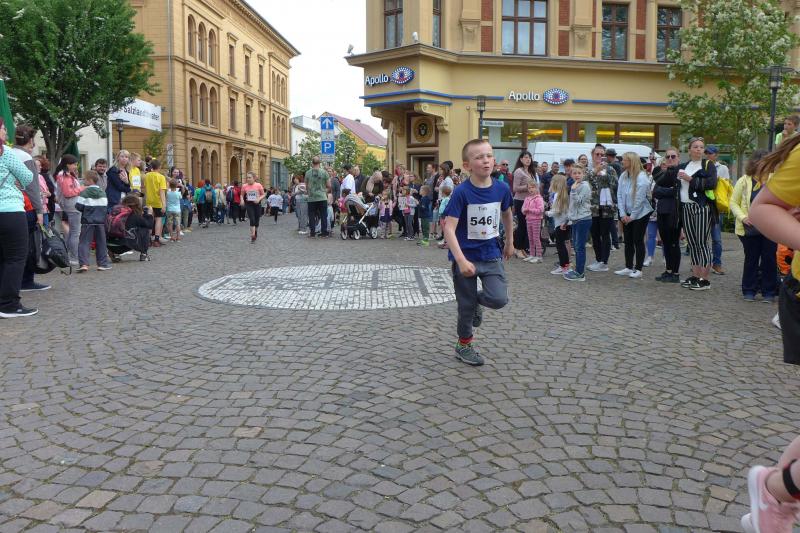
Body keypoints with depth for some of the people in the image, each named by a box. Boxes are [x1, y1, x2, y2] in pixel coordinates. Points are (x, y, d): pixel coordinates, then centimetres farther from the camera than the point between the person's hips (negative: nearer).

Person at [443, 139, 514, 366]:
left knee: (499, 299, -13)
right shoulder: (462, 192, -18)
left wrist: (509, 242, 24)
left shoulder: (502, 189, -5)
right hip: (466, 256, -3)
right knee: (466, 305, 8)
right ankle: (464, 345, 32)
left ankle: (477, 299, 22)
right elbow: (449, 228, -23)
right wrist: (461, 260, -31)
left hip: (491, 254, 3)